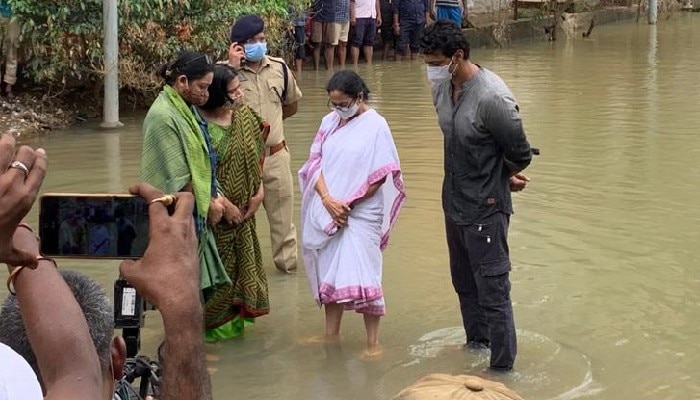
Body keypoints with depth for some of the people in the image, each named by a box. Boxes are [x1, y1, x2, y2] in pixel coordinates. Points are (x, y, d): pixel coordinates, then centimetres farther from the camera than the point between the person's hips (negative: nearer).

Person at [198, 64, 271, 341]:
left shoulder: (244, 115, -1)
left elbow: (257, 154, 8)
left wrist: (259, 191, -1)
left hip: (242, 207, 6)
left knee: (242, 257, 14)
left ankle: (234, 315, 29)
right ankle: (212, 320, 19)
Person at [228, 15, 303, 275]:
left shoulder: (279, 68, 2)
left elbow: (291, 105, 18)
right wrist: (233, 67, -26)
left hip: (276, 154, 4)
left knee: (282, 211, 14)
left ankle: (287, 261, 27)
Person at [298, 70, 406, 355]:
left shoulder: (375, 125, -8)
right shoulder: (329, 122, 7)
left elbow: (381, 176, -11)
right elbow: (315, 162, 5)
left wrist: (348, 203, -12)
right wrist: (328, 200, -10)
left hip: (360, 213, -5)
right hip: (327, 211, 6)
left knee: (361, 276, -10)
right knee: (330, 272, 13)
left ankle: (373, 343, -2)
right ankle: (331, 335, 26)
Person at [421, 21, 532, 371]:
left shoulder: (492, 98, -27)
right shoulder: (442, 88, -2)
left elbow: (520, 154, -16)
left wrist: (504, 178, 4)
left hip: (485, 210, -8)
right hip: (454, 203, 8)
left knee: (492, 292, -2)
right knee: (464, 284, 24)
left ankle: (502, 369, 9)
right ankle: (477, 344, 43)